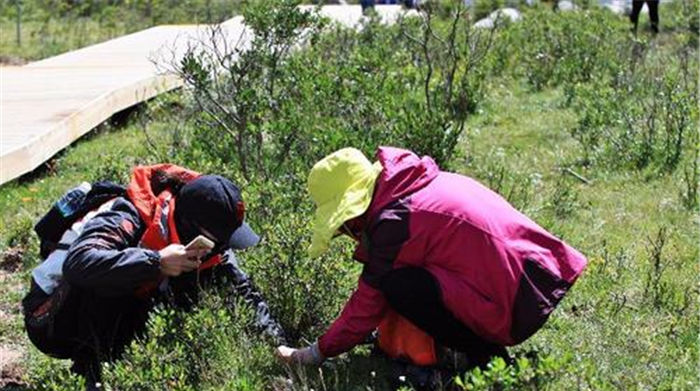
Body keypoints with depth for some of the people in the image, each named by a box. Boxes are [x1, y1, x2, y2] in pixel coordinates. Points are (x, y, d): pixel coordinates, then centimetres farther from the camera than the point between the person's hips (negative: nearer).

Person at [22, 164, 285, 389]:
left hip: (114, 321, 7)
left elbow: (244, 291, -4)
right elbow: (78, 263, -49)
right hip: (52, 320, -7)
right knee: (102, 281, -33)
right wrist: (156, 262, -50)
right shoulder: (127, 220, -32)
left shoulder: (203, 241, -9)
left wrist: (277, 345, -17)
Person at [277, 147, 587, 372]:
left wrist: (319, 352, 7)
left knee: (395, 285, -13)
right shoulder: (425, 184, 12)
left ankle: (482, 352, -3)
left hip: (512, 311, -9)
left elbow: (369, 303, -5)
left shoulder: (393, 222, -14)